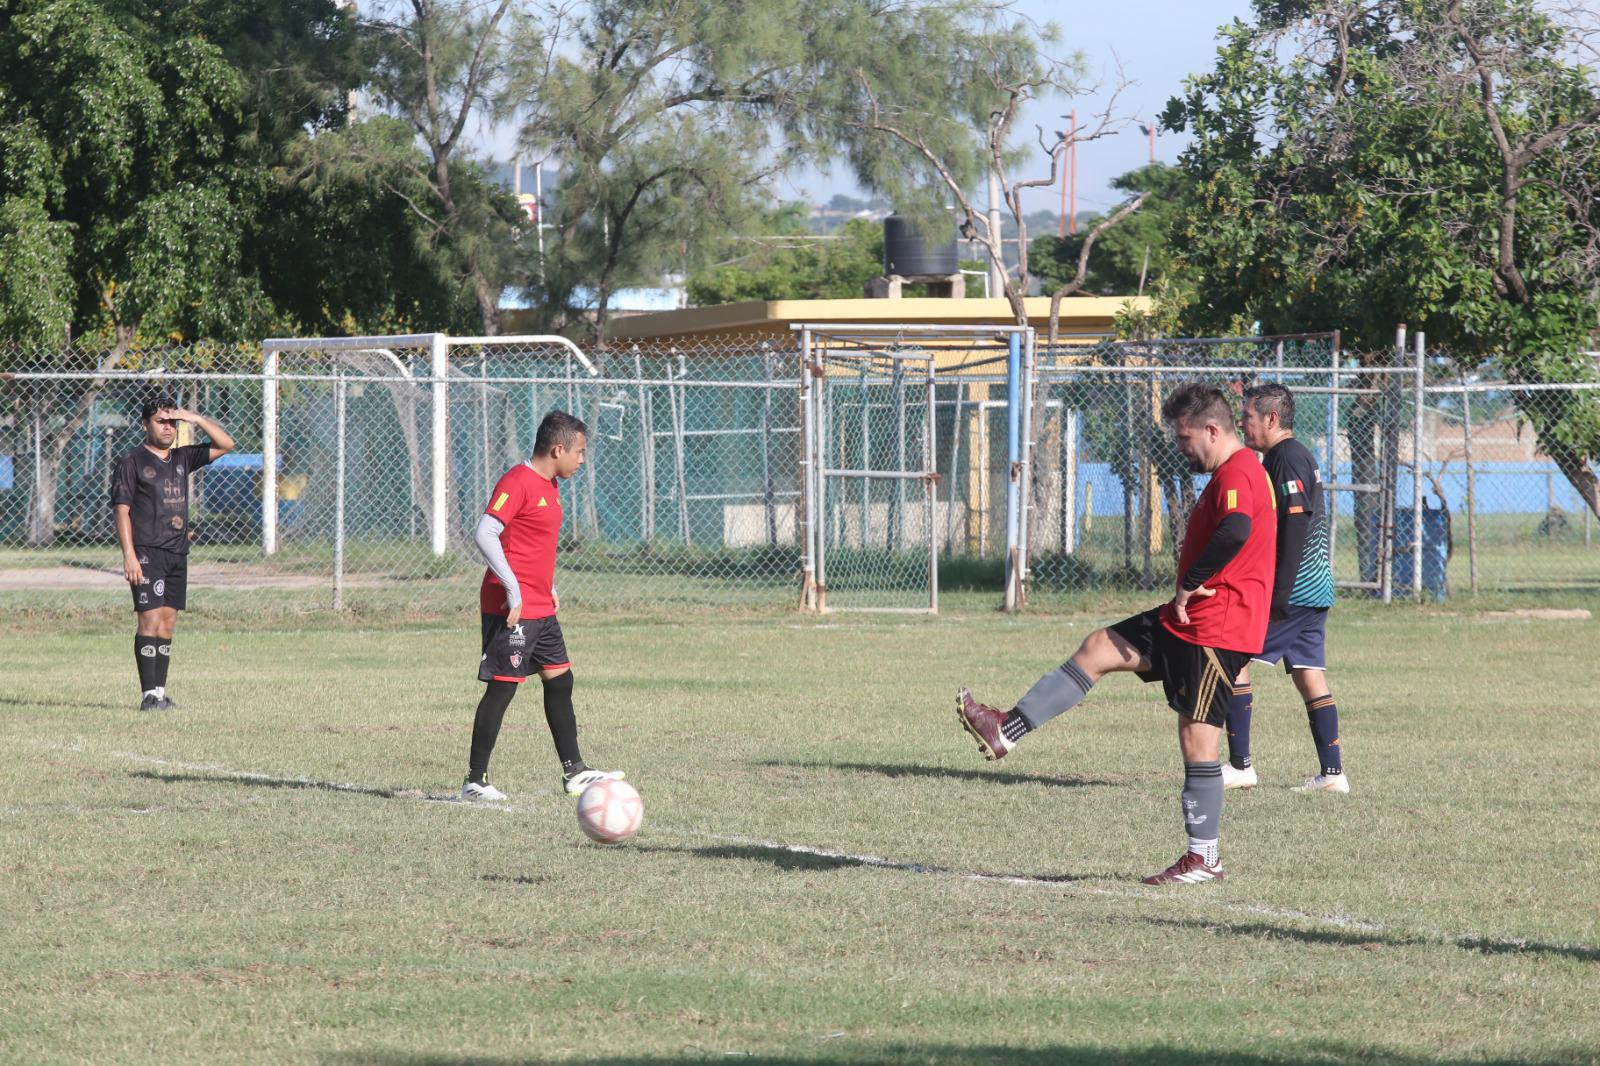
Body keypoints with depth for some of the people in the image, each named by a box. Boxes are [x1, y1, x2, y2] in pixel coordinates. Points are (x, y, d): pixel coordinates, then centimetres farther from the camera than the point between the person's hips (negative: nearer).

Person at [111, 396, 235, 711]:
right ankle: (149, 695, -16)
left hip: (177, 553, 7)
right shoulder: (131, 463, -2)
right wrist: (129, 555, -16)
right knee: (150, 620, -13)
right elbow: (122, 510, -7)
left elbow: (225, 445, 16)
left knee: (168, 623, 6)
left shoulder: (182, 459, 15)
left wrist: (196, 419, 1)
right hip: (147, 552, -7)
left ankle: (160, 693, 8)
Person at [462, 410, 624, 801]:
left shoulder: (549, 486, 15)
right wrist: (513, 589, -23)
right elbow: (485, 535, -23)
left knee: (560, 681, 12)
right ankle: (475, 781, -1)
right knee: (502, 688, -6)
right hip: (511, 608, -10)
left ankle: (574, 773, 19)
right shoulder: (517, 482, -15)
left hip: (541, 609, 10)